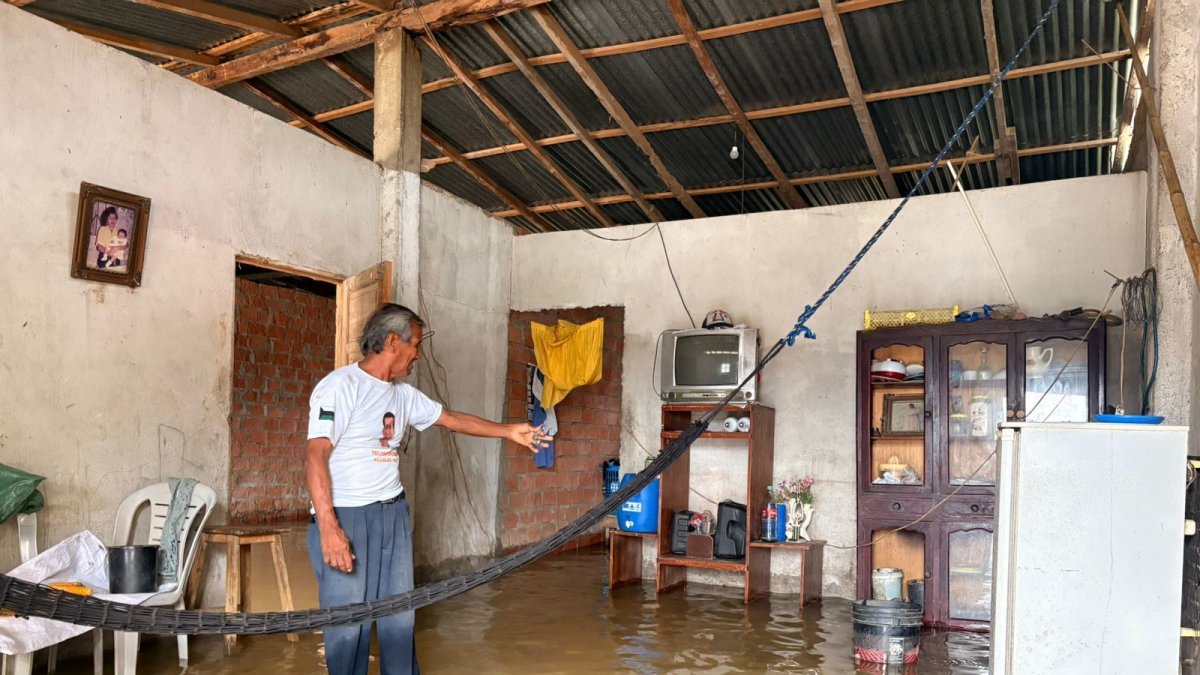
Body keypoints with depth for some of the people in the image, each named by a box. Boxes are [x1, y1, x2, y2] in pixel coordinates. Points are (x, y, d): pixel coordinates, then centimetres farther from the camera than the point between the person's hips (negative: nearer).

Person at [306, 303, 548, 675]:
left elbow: (451, 419, 24)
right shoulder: (340, 385, -12)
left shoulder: (403, 394, 11)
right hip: (345, 518, -7)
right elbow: (315, 455, -18)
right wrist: (329, 529, -25)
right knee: (348, 624, -3)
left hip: (394, 514, 7)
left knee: (400, 618, 11)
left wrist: (508, 431, 25)